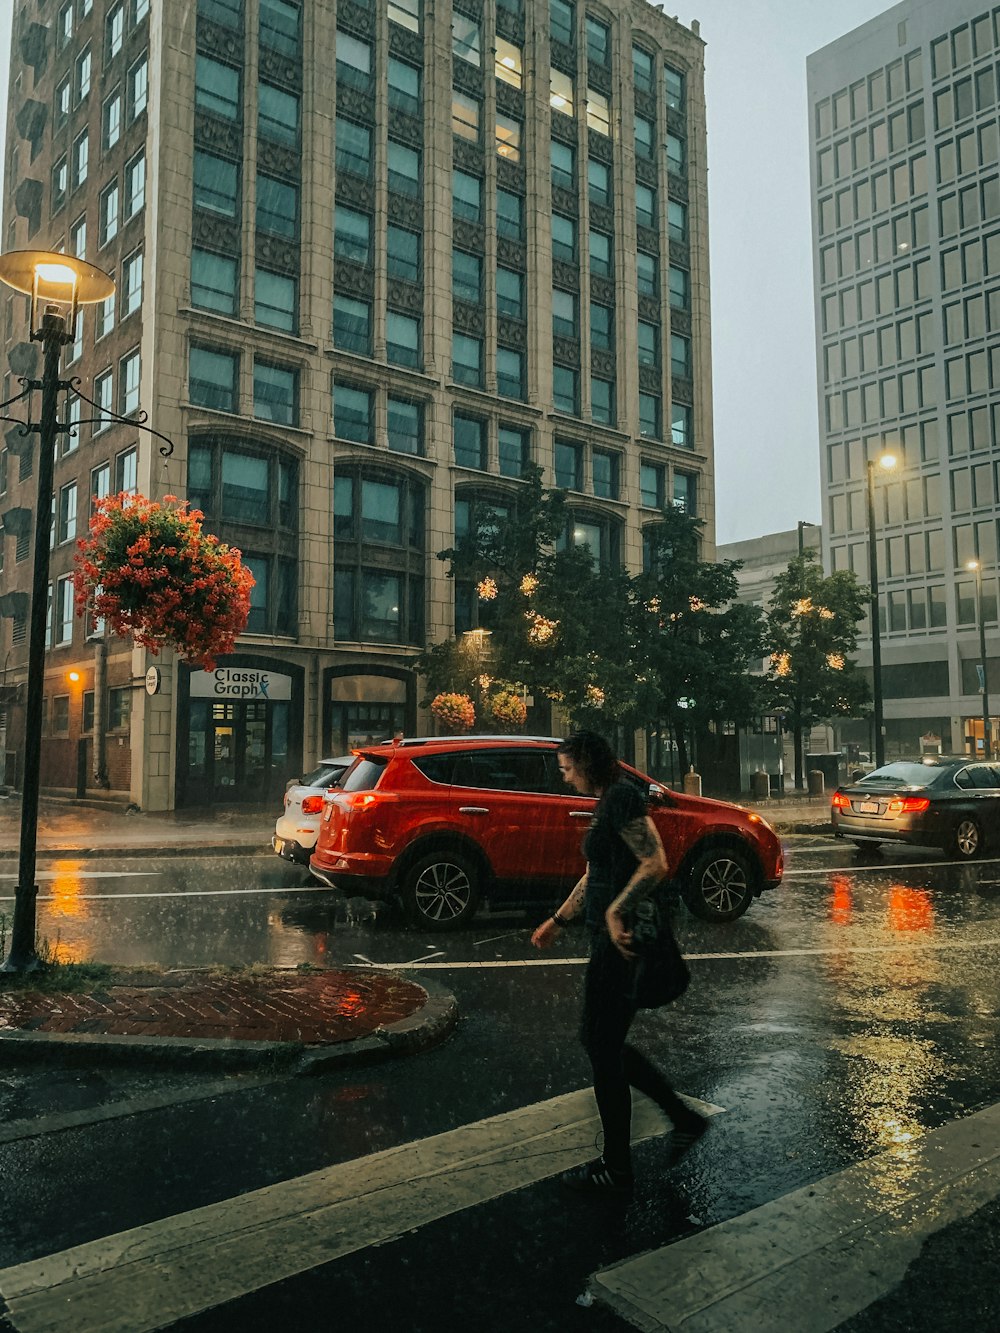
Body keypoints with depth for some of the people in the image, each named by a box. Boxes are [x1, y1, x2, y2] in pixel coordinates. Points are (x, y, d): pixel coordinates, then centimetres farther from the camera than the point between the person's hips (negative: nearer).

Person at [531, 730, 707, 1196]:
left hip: (622, 940, -10)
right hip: (609, 938, 10)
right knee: (600, 1040, 17)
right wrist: (558, 921, 27)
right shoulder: (606, 803, 16)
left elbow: (656, 864, -24)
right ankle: (683, 1118, 26)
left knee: (603, 1045, 1)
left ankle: (616, 1169, 16)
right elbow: (592, 876, 24)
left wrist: (616, 912, -28)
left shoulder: (622, 797, -15)